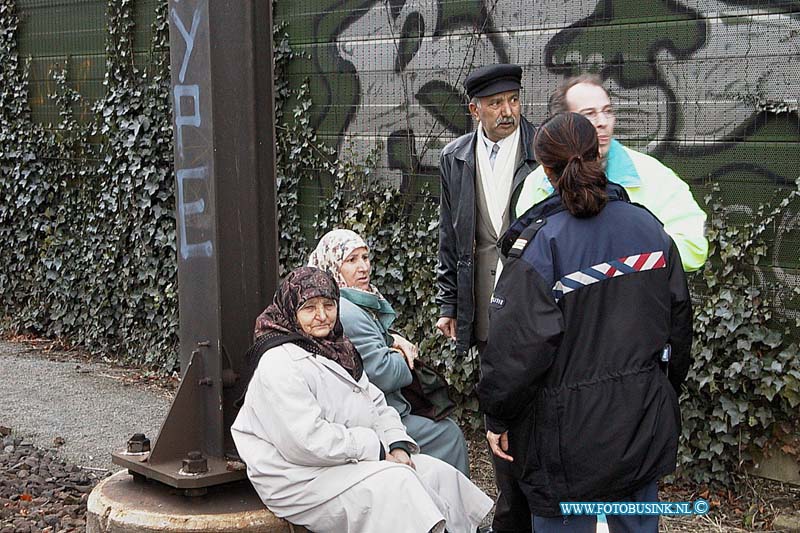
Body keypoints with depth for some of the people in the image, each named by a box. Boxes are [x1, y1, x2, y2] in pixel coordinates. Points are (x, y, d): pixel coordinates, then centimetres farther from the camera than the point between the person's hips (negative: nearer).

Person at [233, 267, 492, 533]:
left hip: (348, 460, 9)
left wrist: (398, 446, -7)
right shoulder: (279, 366, -17)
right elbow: (309, 441, -25)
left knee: (439, 473, -3)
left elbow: (376, 405, 13)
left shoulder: (338, 350, 15)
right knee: (394, 482, -27)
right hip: (302, 480, -9)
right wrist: (376, 448, -17)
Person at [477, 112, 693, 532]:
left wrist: (497, 417, -5)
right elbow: (678, 320, 9)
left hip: (570, 429, -5)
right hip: (644, 420, 5)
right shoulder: (649, 228, -1)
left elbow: (516, 344, -18)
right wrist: (666, 389, 23)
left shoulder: (541, 242, -17)